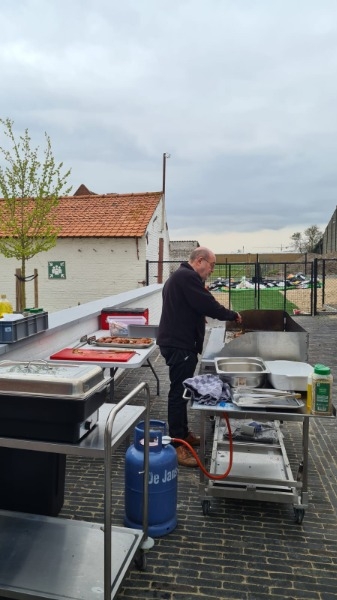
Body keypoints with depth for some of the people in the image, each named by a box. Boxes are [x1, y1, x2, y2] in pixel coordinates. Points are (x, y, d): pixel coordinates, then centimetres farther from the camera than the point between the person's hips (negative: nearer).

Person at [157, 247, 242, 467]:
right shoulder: (187, 276, -16)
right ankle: (177, 445, 0)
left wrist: (199, 318, 11)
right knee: (179, 391, -6)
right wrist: (233, 315, -5)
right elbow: (208, 305, -18)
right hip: (179, 343, -11)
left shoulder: (181, 275, 19)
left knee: (181, 390, 17)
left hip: (177, 340, 11)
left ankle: (182, 433, 29)